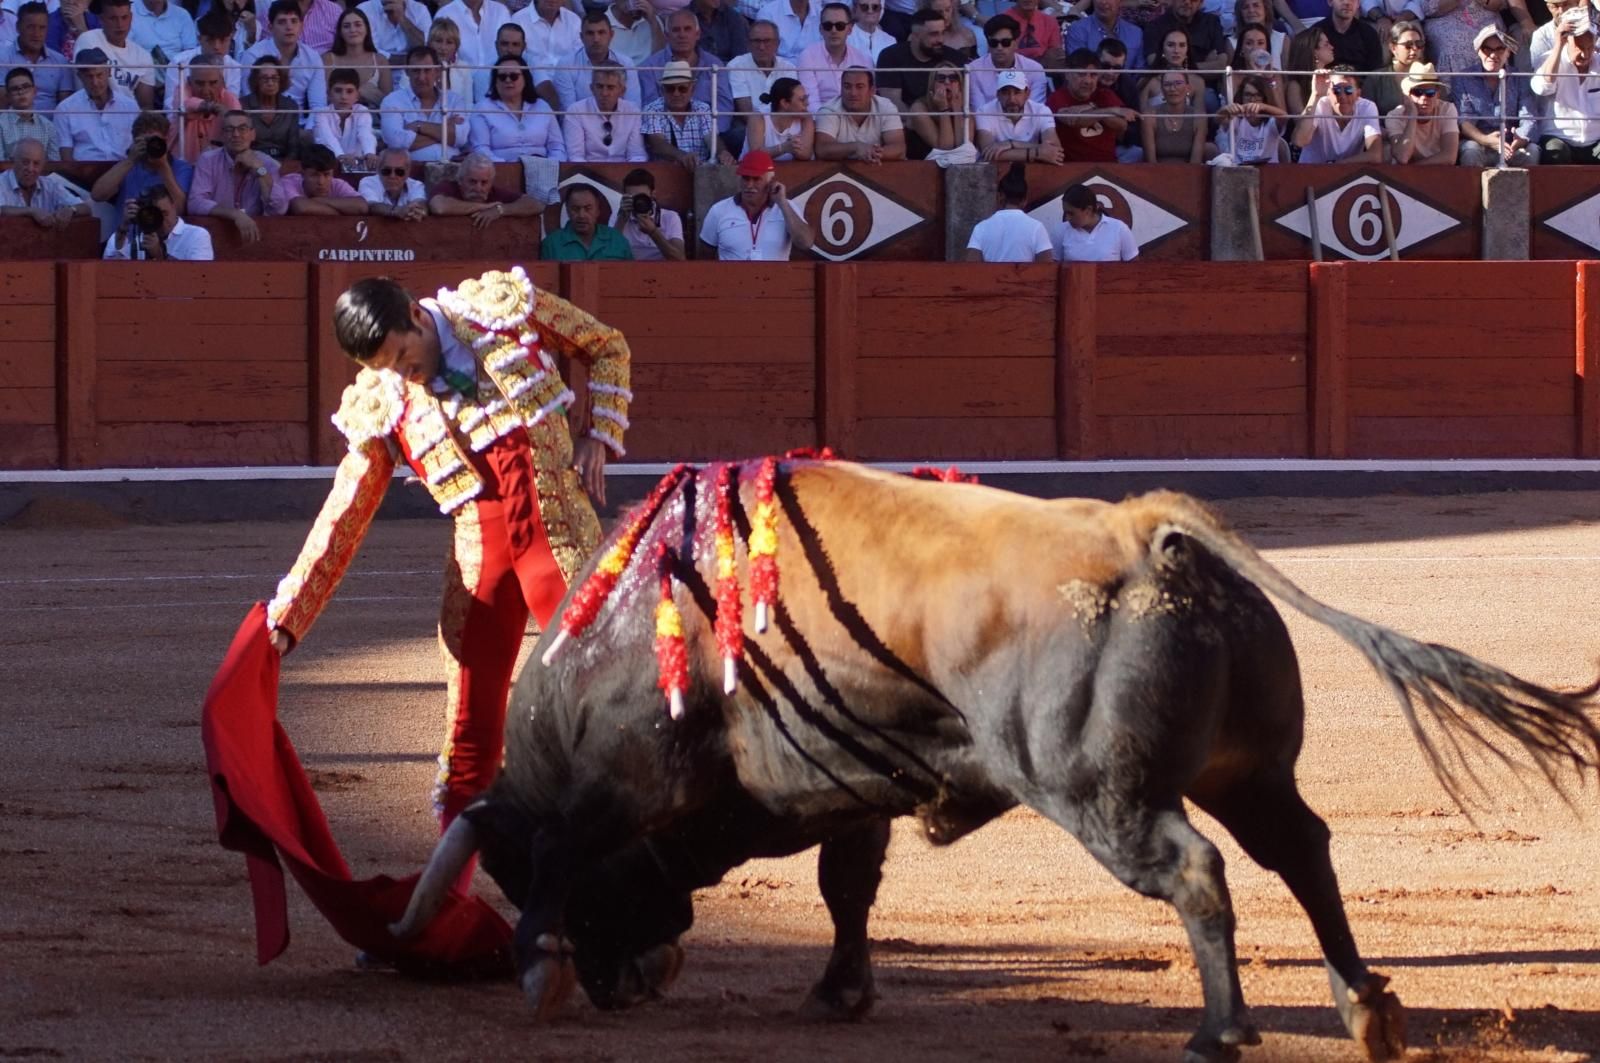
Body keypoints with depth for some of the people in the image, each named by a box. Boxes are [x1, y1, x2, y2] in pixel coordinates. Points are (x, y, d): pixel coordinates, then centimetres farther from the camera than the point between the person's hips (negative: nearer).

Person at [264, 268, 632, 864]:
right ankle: (450, 887, 12)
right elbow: (342, 521, 5)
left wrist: (596, 435, 1)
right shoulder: (379, 407, 4)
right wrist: (286, 618, -2)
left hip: (562, 533, -2)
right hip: (478, 555, 2)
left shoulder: (503, 306, 1)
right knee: (471, 728, 2)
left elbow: (607, 347, 15)